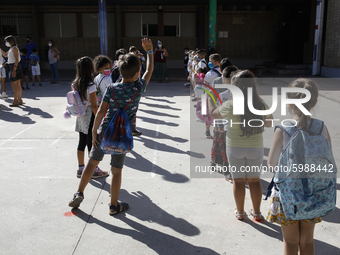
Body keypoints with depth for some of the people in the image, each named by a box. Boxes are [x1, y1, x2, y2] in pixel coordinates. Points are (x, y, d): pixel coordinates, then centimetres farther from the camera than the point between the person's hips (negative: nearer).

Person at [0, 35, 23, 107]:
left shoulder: (14, 48, -12)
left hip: (14, 67, -10)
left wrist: (14, 70, -24)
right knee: (17, 85, 11)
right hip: (12, 67, 10)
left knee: (14, 84, -9)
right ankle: (19, 100, 17)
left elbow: (16, 60, -19)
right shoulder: (11, 49, 17)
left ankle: (15, 101, -9)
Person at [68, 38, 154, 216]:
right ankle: (114, 206, 22)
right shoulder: (139, 88, -7)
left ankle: (79, 193, 21)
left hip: (104, 132, 1)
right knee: (116, 171, 9)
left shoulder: (112, 89, -6)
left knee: (92, 162, 18)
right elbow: (149, 70, 9)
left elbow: (101, 111, -9)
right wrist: (149, 51, 20)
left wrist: (94, 131, 0)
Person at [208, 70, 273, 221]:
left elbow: (213, 113, 1)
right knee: (254, 180, 15)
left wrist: (209, 98, 16)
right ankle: (256, 213, 27)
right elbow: (269, 123, 5)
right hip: (256, 147, 2)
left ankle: (240, 212, 26)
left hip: (234, 147, -1)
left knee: (238, 180, 13)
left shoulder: (230, 106, -17)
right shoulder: (262, 106, -11)